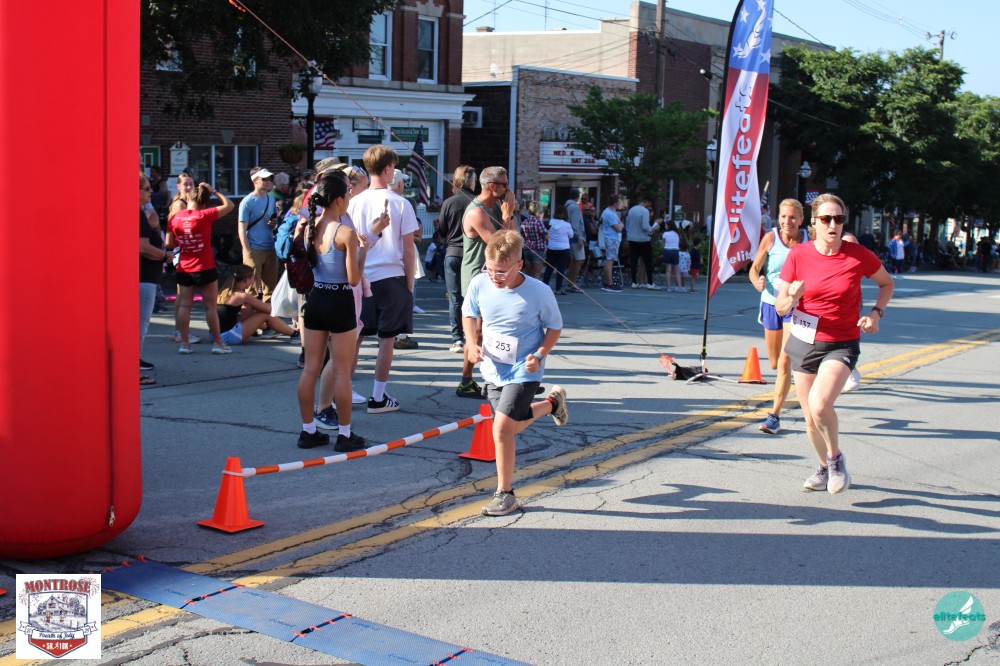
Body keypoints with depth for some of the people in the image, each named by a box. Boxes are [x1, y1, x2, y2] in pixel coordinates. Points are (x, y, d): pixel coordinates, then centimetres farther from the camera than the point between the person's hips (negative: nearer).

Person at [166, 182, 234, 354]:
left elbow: (169, 243, 4)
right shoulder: (204, 215, -11)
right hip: (205, 269, -3)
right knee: (210, 306, 3)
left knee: (184, 305, 7)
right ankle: (218, 343, 7)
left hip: (183, 269, 4)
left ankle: (184, 342, 7)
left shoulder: (175, 218, 0)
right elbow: (229, 205, -3)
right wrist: (214, 191, 6)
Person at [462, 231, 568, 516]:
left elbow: (555, 327, -4)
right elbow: (469, 314, 9)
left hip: (523, 371, -5)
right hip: (492, 368, 6)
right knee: (512, 426, 21)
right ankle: (551, 402, 50)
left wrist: (540, 354, -19)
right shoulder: (479, 284, -11)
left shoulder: (539, 292, -19)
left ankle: (505, 494, -1)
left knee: (501, 428, -17)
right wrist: (472, 343, -7)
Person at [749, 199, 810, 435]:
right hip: (771, 303, 2)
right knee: (774, 363, 15)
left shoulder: (809, 241, -5)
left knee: (785, 362, -13)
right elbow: (754, 268, -2)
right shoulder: (771, 238, -5)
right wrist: (757, 281, -24)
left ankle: (774, 416, -7)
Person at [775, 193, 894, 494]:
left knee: (820, 405, -25)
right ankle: (825, 468, 37)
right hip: (804, 342, 3)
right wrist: (792, 297, -26)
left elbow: (887, 283, 11)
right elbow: (780, 307, -3)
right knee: (810, 417, 10)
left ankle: (836, 458, 4)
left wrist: (876, 312, -5)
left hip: (842, 344, -2)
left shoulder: (859, 255, -9)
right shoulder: (798, 255, -6)